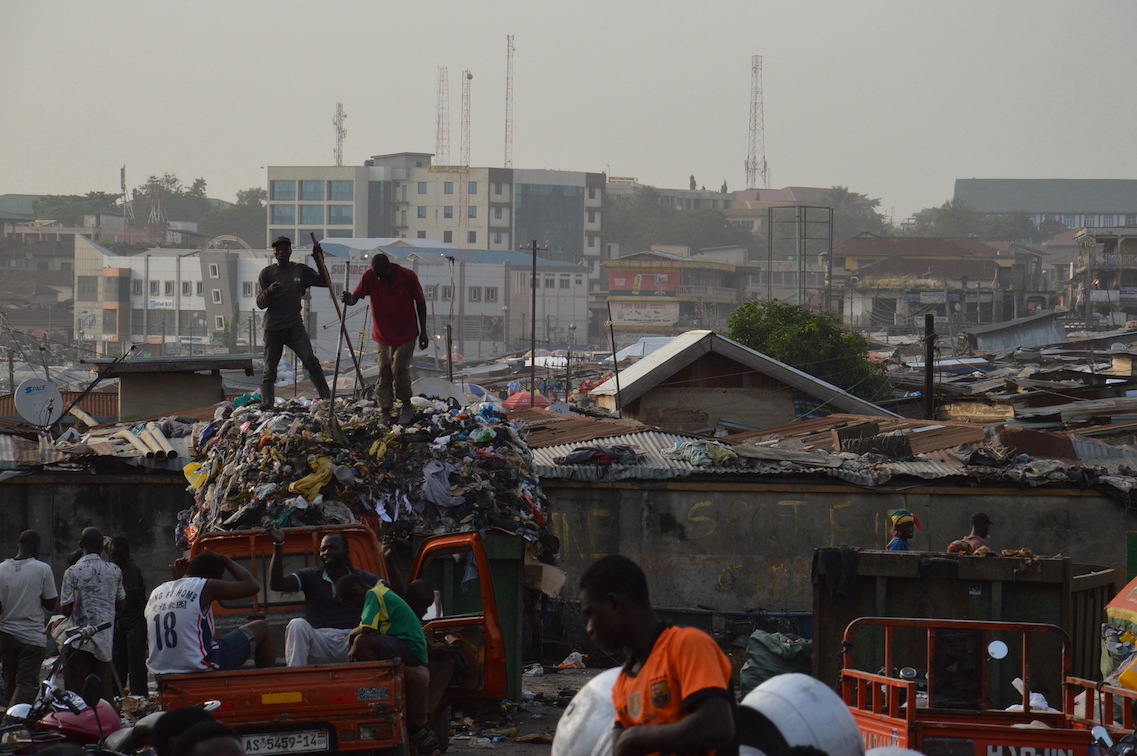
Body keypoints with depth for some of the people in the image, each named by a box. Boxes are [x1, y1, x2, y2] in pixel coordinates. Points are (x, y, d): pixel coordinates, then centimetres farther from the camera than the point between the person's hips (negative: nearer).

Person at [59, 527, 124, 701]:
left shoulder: (73, 572, -9)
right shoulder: (115, 571, 3)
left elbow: (66, 609, -9)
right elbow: (120, 605, 12)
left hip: (79, 641, -4)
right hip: (105, 639, 4)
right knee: (104, 694, 8)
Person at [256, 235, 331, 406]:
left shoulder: (300, 270, 8)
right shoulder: (267, 273, 3)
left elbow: (325, 282, 13)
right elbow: (260, 303, -2)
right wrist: (269, 292, -23)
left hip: (295, 327, 1)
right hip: (273, 328, 0)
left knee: (310, 360, -17)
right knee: (270, 371, 1)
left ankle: (326, 398, -13)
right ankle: (266, 407, 6)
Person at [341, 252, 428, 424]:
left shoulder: (408, 277, -16)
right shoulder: (370, 277, -12)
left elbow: (420, 303, -4)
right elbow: (356, 295, -16)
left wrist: (423, 332, -3)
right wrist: (349, 299, -42)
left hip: (406, 334, -3)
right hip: (383, 335, 3)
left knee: (399, 369, -13)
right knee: (383, 373, 1)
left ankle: (407, 407, 6)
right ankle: (385, 412, 8)